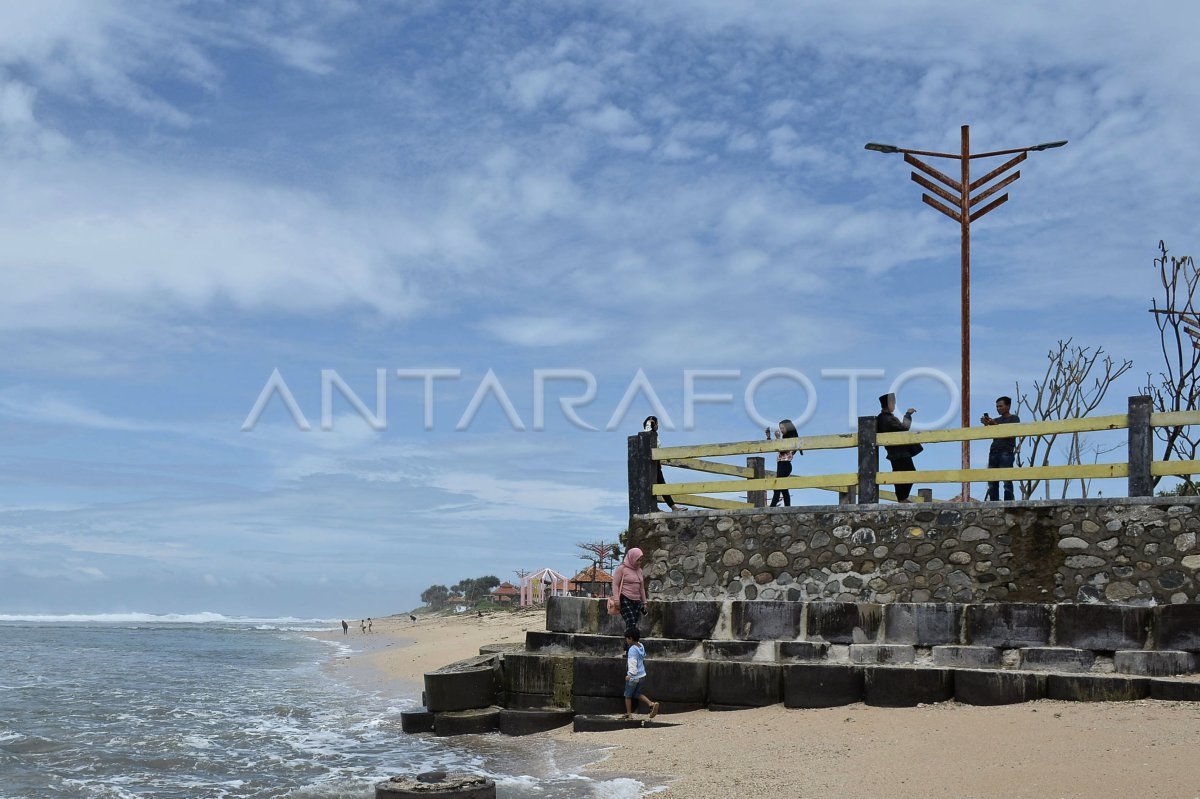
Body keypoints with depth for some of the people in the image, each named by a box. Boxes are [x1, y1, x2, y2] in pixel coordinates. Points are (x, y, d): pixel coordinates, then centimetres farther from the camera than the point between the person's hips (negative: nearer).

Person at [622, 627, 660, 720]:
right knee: (637, 694, 18)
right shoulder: (641, 646, 4)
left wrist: (630, 675, -25)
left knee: (628, 695, 9)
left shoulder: (632, 649, -22)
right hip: (642, 674, 8)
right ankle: (652, 704, 3)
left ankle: (628, 713, 17)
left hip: (634, 676, -8)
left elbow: (633, 663, -26)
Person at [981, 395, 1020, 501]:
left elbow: (1012, 434, -7)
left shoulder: (1014, 418, 7)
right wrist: (986, 424, -4)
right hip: (994, 452, 5)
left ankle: (1008, 503, -15)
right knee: (991, 481, -2)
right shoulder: (996, 420, 23)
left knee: (1007, 480, -11)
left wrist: (995, 424, -11)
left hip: (1006, 453, -5)